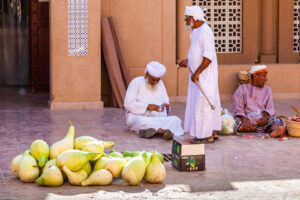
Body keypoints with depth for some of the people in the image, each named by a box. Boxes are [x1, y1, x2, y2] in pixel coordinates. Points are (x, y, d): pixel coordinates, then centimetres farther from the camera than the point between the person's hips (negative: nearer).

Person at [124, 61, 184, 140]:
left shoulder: (160, 83, 15)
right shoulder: (136, 82, -2)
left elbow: (166, 101, 17)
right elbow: (128, 104, -11)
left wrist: (166, 106, -9)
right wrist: (147, 106, -22)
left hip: (157, 118, 5)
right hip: (137, 117, -5)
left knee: (175, 120, -24)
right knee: (141, 121, -40)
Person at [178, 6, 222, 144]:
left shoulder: (205, 32, -17)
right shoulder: (196, 31, 14)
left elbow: (208, 56, -23)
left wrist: (197, 73, -22)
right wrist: (188, 61, 14)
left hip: (204, 76, -10)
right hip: (198, 76, 10)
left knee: (203, 104, -7)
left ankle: (206, 136, -2)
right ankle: (212, 134, 18)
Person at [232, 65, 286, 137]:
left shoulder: (267, 90, 22)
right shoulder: (242, 89, 12)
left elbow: (270, 109, 9)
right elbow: (238, 109, -1)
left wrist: (265, 117, -15)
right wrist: (245, 120, -22)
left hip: (262, 119, 3)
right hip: (247, 119, -2)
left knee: (278, 121, -27)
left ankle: (276, 131, -63)